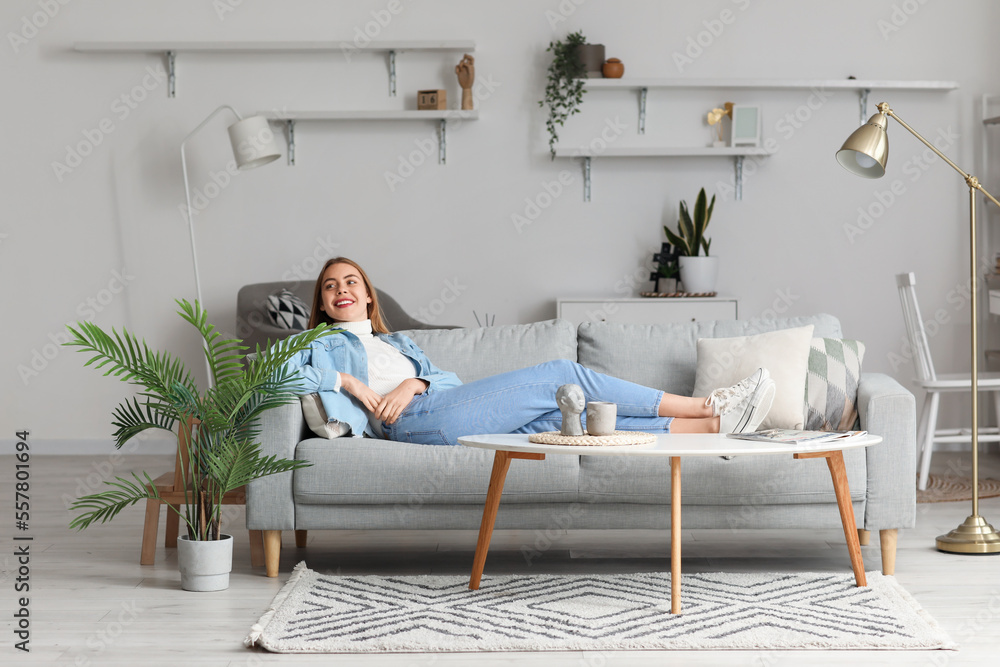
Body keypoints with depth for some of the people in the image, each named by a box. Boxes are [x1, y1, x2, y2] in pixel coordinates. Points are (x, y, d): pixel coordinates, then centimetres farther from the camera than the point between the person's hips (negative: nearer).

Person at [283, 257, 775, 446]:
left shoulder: (395, 343, 36)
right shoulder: (321, 346, 20)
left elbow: (445, 377, 18)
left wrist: (413, 382, -5)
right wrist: (342, 380, -7)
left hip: (441, 404, 6)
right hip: (421, 418, -6)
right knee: (561, 375, -13)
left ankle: (712, 425, -19)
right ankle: (702, 405, -9)